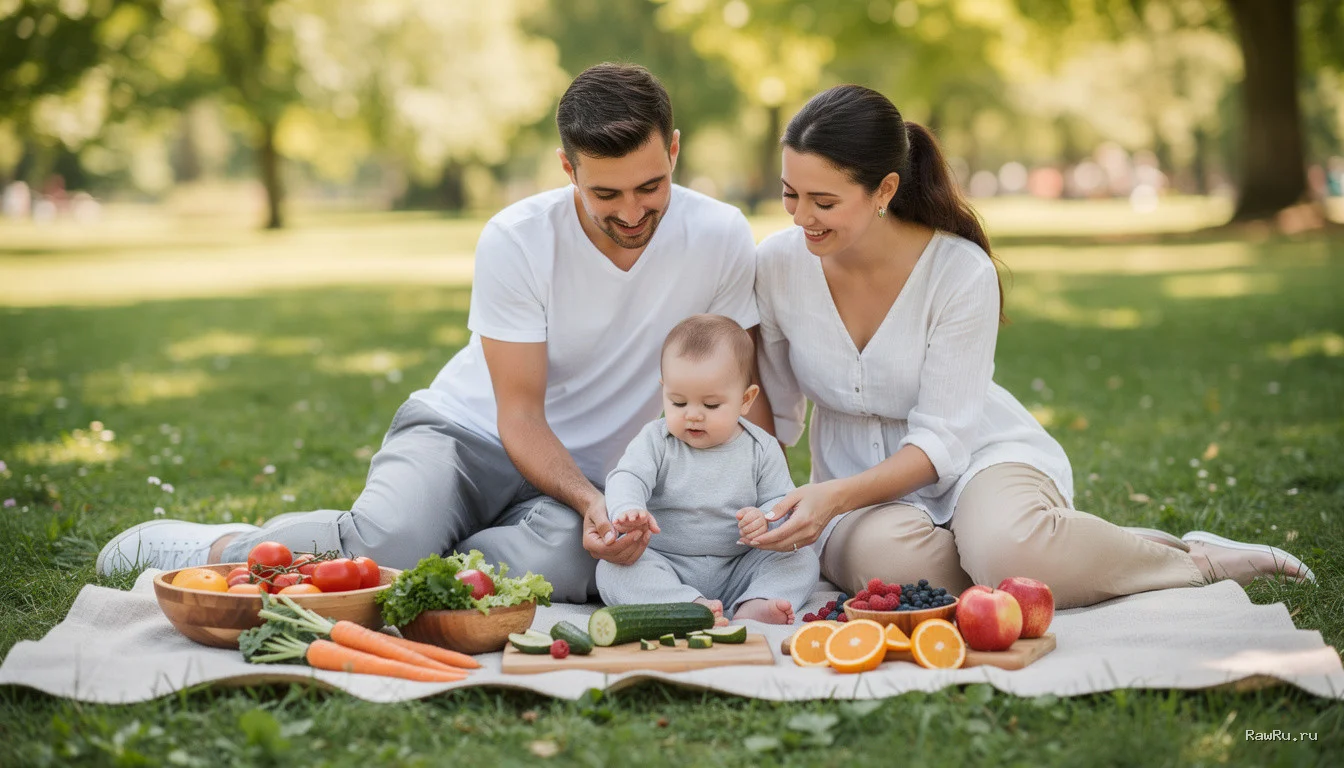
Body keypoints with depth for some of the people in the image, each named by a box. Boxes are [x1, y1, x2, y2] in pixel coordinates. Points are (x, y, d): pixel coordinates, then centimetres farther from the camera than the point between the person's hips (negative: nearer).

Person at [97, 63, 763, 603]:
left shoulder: (720, 239, -12)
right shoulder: (514, 239, -17)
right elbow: (520, 416, -15)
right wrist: (590, 502, -32)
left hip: (589, 479, 2)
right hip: (467, 432, -1)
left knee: (561, 562, -37)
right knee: (388, 539, -35)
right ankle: (220, 550, -8)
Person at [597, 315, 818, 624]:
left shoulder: (762, 449, 2)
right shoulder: (655, 440, -1)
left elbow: (780, 501, 2)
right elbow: (626, 478, -15)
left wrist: (765, 520, -23)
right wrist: (627, 510, -39)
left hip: (737, 570, 2)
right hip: (665, 567, -1)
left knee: (803, 559, -13)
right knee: (612, 570, -28)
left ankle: (754, 607, -34)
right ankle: (693, 607, -45)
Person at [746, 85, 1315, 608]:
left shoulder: (962, 270, -19)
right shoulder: (776, 265, -9)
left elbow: (942, 438, -18)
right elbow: (771, 414, 5)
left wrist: (834, 496, -33)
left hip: (977, 455, -2)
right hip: (863, 489, 2)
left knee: (1005, 546, -39)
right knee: (884, 555, -37)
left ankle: (1194, 562, -11)